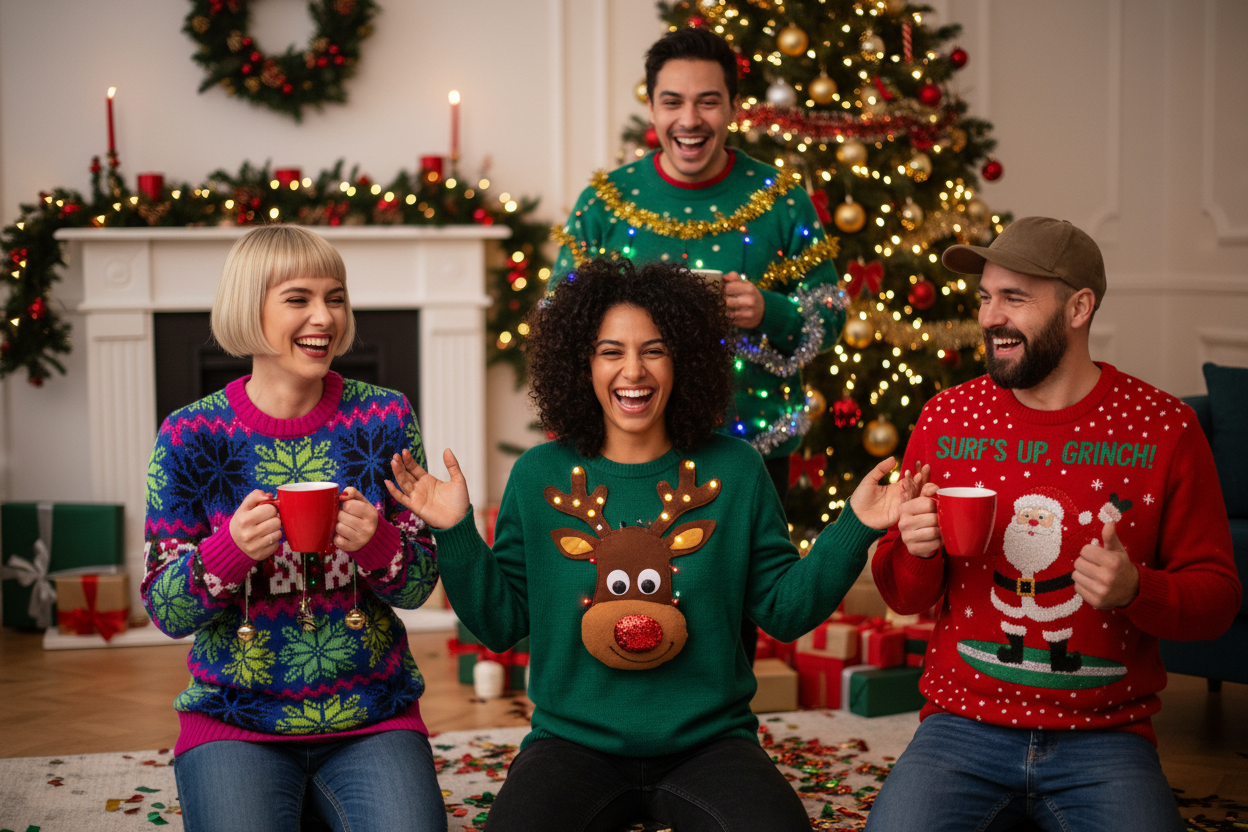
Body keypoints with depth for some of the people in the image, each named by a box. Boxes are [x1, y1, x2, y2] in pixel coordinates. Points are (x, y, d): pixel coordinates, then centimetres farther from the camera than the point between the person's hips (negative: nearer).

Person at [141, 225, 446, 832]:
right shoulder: (190, 435, -3)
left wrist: (376, 543, -18)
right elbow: (165, 613, -3)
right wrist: (231, 549, -22)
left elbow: (419, 587, 4)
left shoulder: (384, 418, 0)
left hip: (373, 718, 1)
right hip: (234, 723, -1)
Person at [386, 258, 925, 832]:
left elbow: (784, 609, 3)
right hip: (574, 744, 0)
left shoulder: (734, 471, 3)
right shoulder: (539, 477, 2)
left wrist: (854, 528, -7)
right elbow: (501, 622, 4)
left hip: (707, 741, 1)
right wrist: (456, 533, -8)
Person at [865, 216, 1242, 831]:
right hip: (964, 727, 1)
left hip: (1103, 735, -1)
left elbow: (1217, 595, 2)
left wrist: (1136, 589, -18)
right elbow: (903, 597, 10)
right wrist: (917, 553, -13)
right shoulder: (946, 418, 3)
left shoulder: (1163, 427, -2)